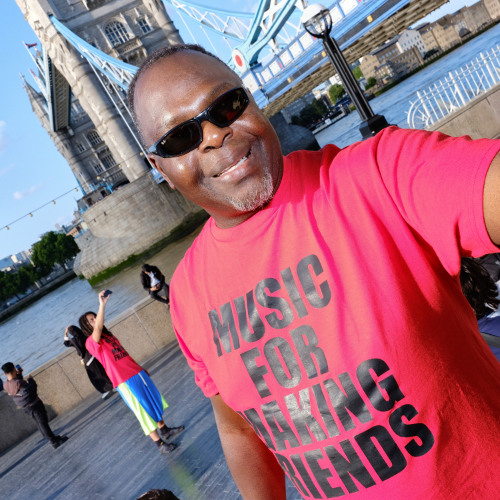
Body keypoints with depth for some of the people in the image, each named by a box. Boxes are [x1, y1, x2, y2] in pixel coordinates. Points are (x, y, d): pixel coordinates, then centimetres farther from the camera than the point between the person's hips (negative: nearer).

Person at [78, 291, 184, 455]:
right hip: (125, 382, -8)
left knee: (154, 401, 19)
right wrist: (102, 304, -41)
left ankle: (164, 430, 37)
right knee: (144, 411, -1)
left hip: (137, 373, 8)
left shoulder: (109, 335, 14)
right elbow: (98, 328, -34)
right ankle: (160, 444, 10)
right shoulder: (91, 342, -12)